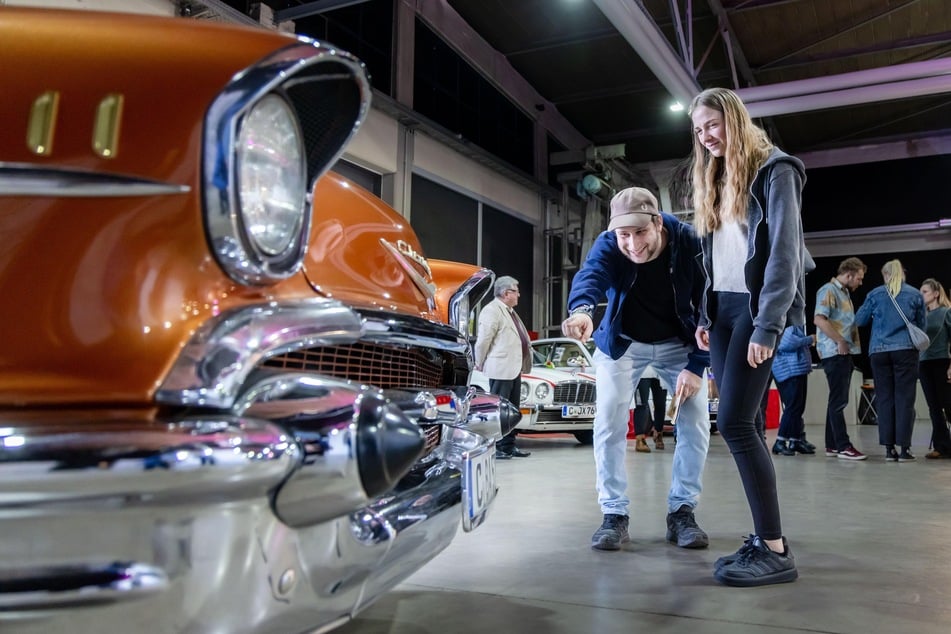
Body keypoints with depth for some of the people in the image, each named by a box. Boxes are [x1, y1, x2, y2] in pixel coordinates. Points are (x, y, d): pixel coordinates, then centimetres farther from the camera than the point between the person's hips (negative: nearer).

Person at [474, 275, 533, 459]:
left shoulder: (510, 311, 18)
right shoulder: (492, 310, -13)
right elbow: (483, 340, -15)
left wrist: (522, 364, 15)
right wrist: (480, 365, -6)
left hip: (514, 369, 10)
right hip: (500, 370, -10)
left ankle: (509, 446, 23)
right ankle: (494, 448, 3)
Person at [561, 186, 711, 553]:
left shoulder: (690, 243, -25)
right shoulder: (608, 244, -26)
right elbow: (590, 275, -48)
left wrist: (696, 366, -23)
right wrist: (581, 310, -71)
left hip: (679, 343, 1)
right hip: (621, 343, 0)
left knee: (696, 421, -7)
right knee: (609, 422, -11)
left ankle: (681, 512, 7)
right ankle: (614, 515, 0)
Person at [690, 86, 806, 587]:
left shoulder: (774, 171, -4)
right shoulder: (714, 181, 20)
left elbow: (784, 252, -13)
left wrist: (768, 326, -21)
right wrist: (705, 316, 8)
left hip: (756, 306, -7)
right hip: (722, 307, 8)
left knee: (733, 422, -15)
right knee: (740, 424, 4)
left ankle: (776, 551, -8)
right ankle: (764, 536, 10)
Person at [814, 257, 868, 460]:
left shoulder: (845, 293, 21)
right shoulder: (828, 290, -8)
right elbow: (819, 319, -20)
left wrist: (850, 345, 12)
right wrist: (839, 341, -18)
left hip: (845, 353, 10)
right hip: (834, 353, -10)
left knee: (837, 400, 11)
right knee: (839, 400, -8)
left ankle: (832, 446, 16)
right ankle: (843, 447, -7)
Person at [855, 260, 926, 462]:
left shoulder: (875, 294, 4)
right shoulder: (915, 294, 5)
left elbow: (860, 320, 10)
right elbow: (921, 324, 13)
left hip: (879, 351, 1)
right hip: (905, 350, -1)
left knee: (884, 398, 4)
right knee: (905, 398, 1)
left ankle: (889, 448, 4)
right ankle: (904, 448, -1)